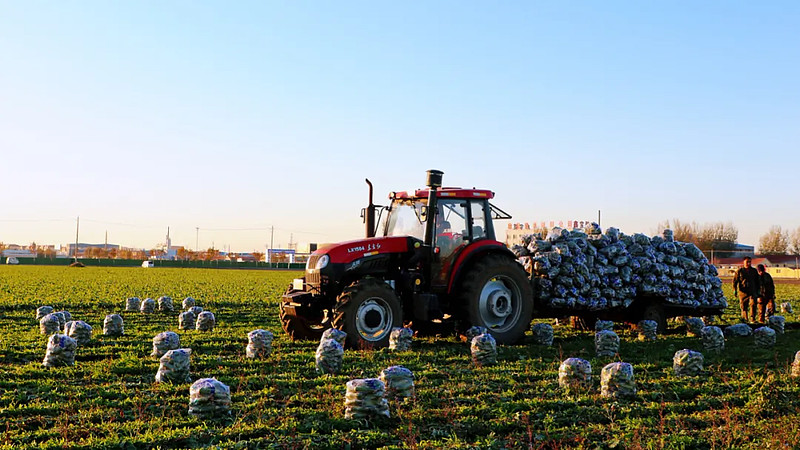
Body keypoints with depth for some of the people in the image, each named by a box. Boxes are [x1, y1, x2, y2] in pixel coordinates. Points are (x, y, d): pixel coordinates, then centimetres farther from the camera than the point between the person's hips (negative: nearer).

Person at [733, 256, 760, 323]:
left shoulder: (754, 271, 12)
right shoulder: (739, 271, 3)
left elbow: (757, 281, 21)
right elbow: (735, 280, 4)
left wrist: (758, 290, 17)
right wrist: (734, 290, -4)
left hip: (752, 291, 1)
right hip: (743, 291, -1)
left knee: (753, 304, -14)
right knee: (743, 306, 3)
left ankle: (752, 319, -12)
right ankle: (745, 319, 16)